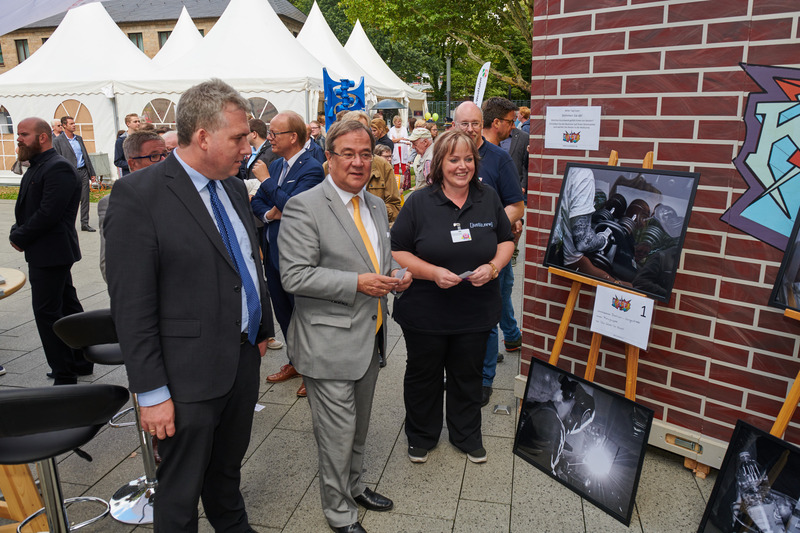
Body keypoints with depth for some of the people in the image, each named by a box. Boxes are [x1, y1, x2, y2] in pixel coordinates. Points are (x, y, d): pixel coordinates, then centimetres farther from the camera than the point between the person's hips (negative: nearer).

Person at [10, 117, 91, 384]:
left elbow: (48, 213, -23)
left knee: (47, 313, -7)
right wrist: (17, 231, 0)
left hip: (50, 253, -10)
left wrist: (19, 237, -12)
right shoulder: (37, 167, 17)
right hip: (48, 253, 10)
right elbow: (26, 208, 18)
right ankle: (81, 361, 29)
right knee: (67, 305, 16)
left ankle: (65, 376, 2)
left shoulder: (59, 168, -16)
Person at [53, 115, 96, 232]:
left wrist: (91, 172, 14)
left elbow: (86, 156, 18)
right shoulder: (58, 141, -3)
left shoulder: (79, 138, 14)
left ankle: (85, 224, 11)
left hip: (83, 171, 5)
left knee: (85, 199, 4)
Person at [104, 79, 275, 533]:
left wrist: (263, 330, 17)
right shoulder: (138, 196, -17)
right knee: (181, 492, 14)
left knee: (229, 469, 27)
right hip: (190, 377, -6)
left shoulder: (234, 187, 6)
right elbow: (132, 306, -17)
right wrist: (152, 393, -16)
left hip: (245, 361, 7)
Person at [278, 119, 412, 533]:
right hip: (330, 343, -7)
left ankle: (356, 487, 46)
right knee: (338, 432, 6)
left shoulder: (376, 205, 10)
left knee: (359, 425, 23)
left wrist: (394, 275, -1)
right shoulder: (304, 208, -15)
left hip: (370, 336, 8)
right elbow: (294, 275, -20)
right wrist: (357, 283, -25)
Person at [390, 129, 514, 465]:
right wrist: (433, 272, -21)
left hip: (476, 309, 3)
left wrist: (493, 266, -10)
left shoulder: (488, 199, 2)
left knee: (468, 374, 17)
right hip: (425, 310, -2)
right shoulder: (419, 202, -8)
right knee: (423, 374, 15)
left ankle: (467, 434, 40)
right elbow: (397, 252, -8)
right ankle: (421, 435, 38)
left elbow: (506, 240, 10)